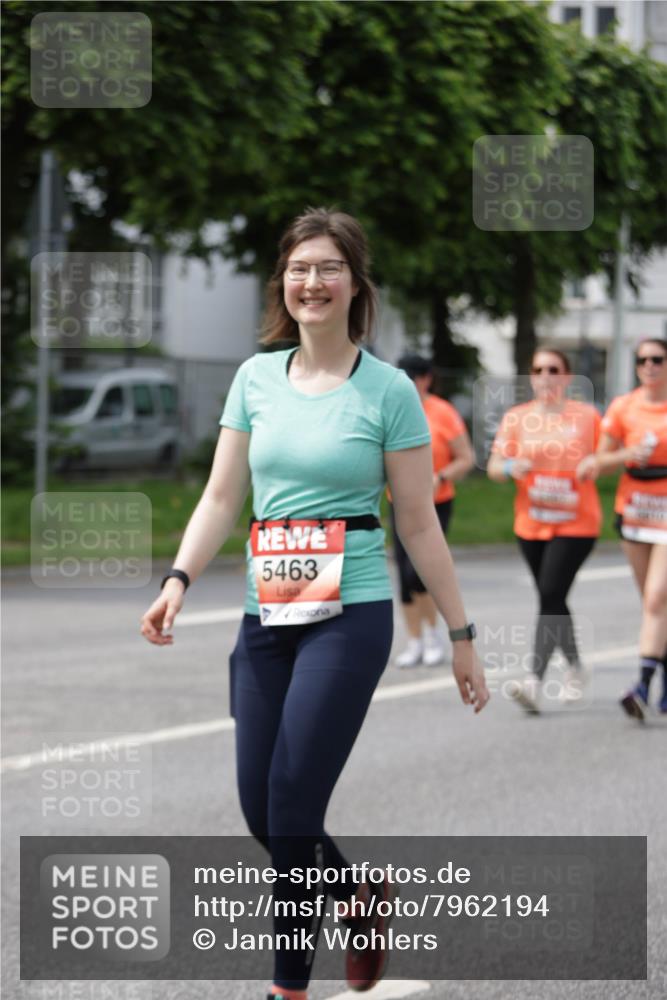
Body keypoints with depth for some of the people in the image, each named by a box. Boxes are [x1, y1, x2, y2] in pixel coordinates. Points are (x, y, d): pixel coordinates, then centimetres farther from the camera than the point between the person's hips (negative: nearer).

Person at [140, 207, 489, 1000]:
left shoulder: (387, 390, -3)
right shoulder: (256, 377, 8)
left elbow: (419, 525, 0)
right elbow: (222, 497, 7)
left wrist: (461, 637, 2)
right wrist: (178, 582, -9)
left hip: (350, 615, -5)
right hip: (266, 615, 5)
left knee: (291, 808, -11)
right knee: (260, 811, 4)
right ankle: (361, 896, 32)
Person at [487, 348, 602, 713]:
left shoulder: (587, 416, 1)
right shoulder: (516, 418, 6)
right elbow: (494, 466, 5)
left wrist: (594, 465, -11)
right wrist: (510, 467, -17)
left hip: (576, 523, -4)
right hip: (531, 523, 4)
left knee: (551, 595, -16)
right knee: (551, 600, 11)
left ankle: (535, 680, -22)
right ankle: (575, 668, 32)